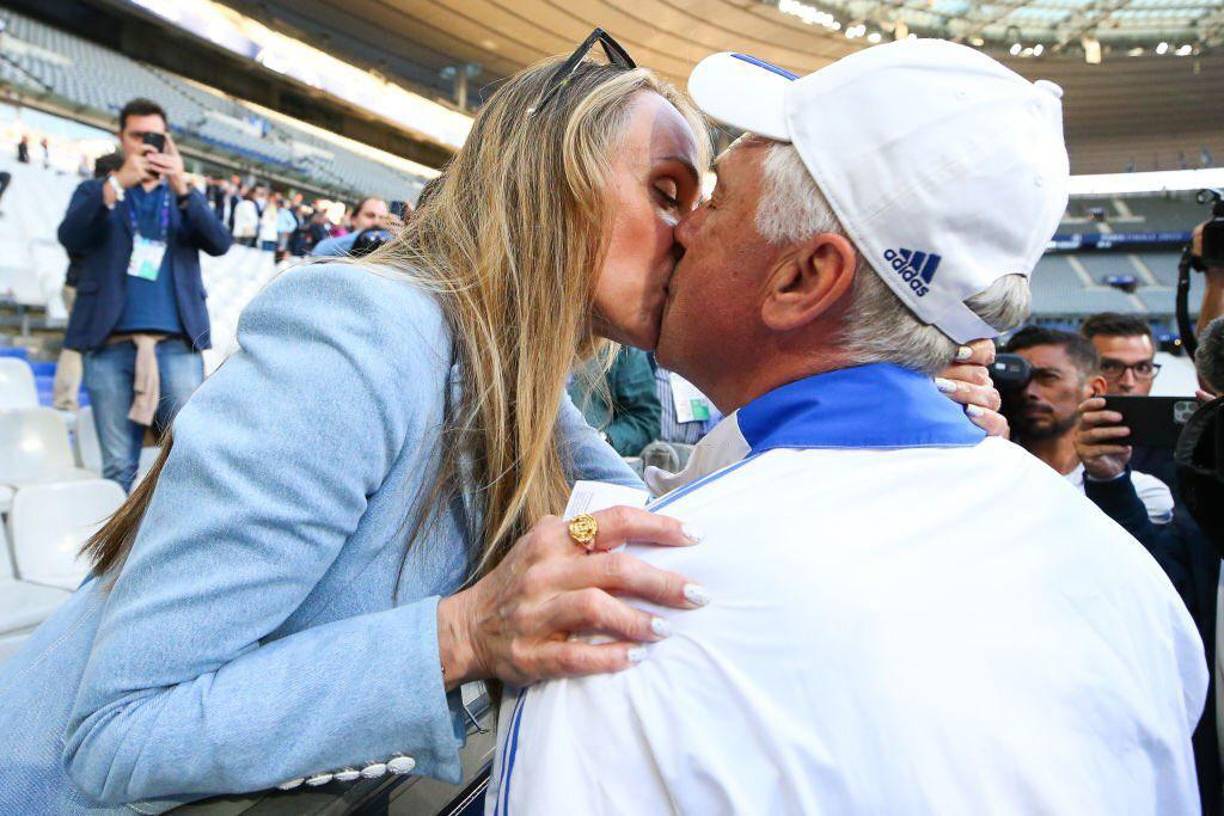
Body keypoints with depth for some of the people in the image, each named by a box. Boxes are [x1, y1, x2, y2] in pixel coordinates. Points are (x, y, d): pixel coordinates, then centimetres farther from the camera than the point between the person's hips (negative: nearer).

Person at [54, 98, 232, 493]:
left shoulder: (185, 195, 17)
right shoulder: (96, 190, 15)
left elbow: (219, 243, -2)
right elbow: (70, 238, -4)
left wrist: (182, 187, -17)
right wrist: (117, 184, -16)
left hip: (177, 342, 0)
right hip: (111, 343, 0)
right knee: (118, 465, 2)